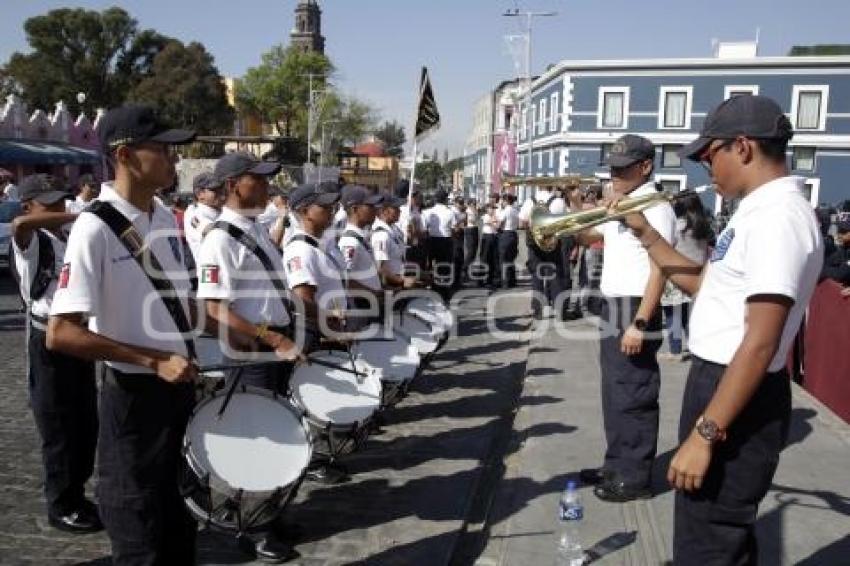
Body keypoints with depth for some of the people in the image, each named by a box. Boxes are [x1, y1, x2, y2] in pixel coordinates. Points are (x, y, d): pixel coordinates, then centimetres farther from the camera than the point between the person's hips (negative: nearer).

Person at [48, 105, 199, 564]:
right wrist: (155, 361, -23)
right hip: (135, 394, -7)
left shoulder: (165, 217, 3)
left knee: (177, 512, 25)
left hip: (180, 385, 7)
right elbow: (61, 333, -23)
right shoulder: (95, 228, -20)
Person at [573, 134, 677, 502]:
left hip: (635, 310, -10)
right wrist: (576, 204, 7)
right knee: (614, 394, 16)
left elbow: (659, 269, -21)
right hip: (612, 309, 10)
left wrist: (640, 323, -26)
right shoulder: (618, 207, 15)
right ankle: (616, 467, 29)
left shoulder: (654, 207, -14)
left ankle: (635, 478, 10)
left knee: (633, 397, -2)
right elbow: (586, 238, 26)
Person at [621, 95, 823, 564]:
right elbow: (706, 284, 18)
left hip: (738, 400, -10)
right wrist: (645, 234, 11)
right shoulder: (759, 210, 10)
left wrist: (705, 434, -25)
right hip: (717, 381, 10)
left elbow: (760, 343, -26)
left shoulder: (778, 216, -22)